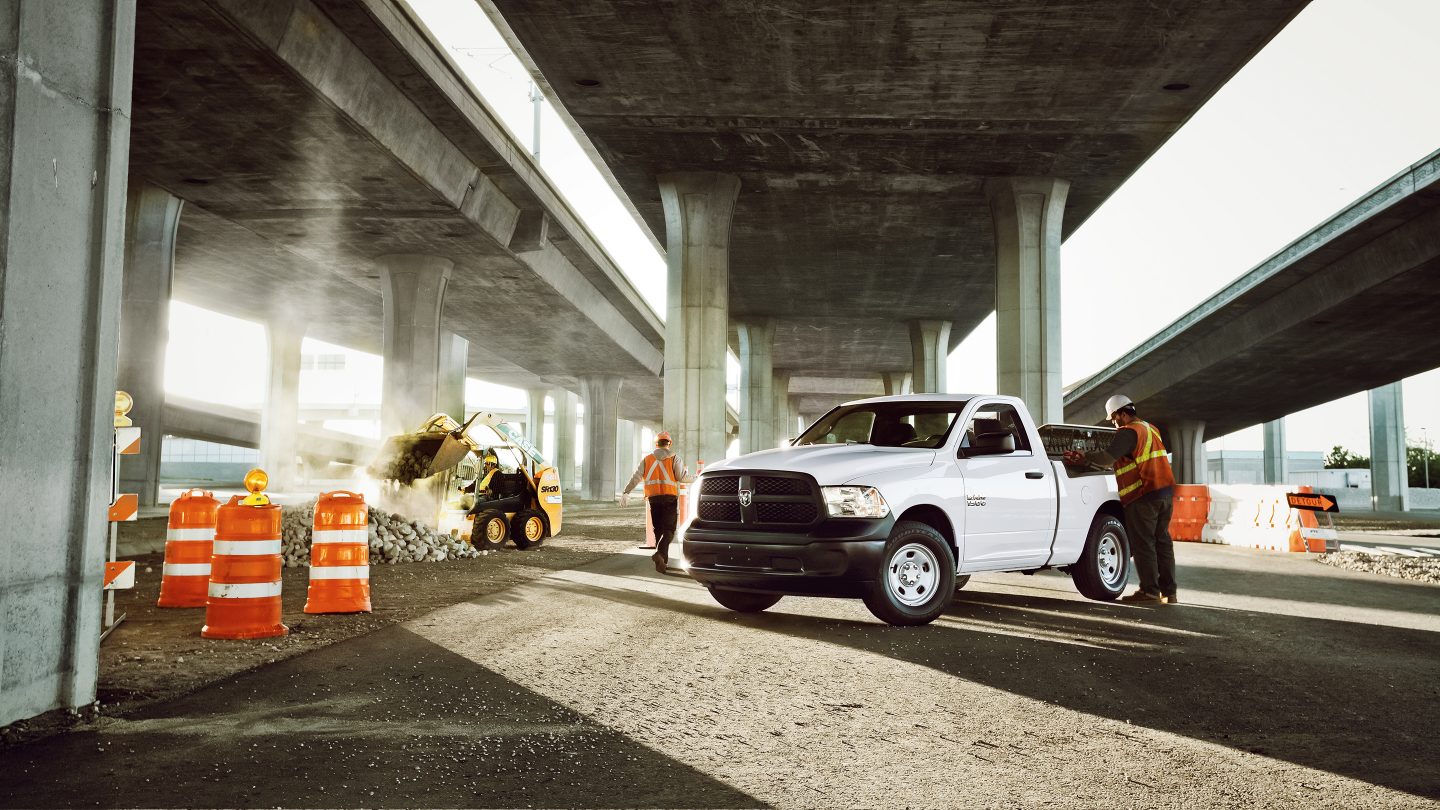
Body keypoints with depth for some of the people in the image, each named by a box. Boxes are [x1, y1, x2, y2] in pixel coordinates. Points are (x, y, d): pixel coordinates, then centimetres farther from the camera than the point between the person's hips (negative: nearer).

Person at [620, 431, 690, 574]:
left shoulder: (647, 459, 9)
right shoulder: (674, 458, 0)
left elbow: (636, 477, 3)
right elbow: (682, 476, -8)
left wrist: (625, 492, 4)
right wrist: (687, 472, 13)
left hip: (654, 498, 3)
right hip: (670, 498, -3)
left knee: (658, 530, 13)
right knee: (668, 530, -4)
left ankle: (661, 562, 14)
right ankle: (660, 553, -28)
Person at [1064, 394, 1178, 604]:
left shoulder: (1128, 432, -11)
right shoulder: (1150, 429, 18)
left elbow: (1107, 457, -23)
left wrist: (1084, 457, -9)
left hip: (1144, 495, -9)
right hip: (1166, 492, 9)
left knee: (1143, 543, -2)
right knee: (1162, 541, 11)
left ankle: (1150, 591, -1)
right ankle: (1169, 592, 13)